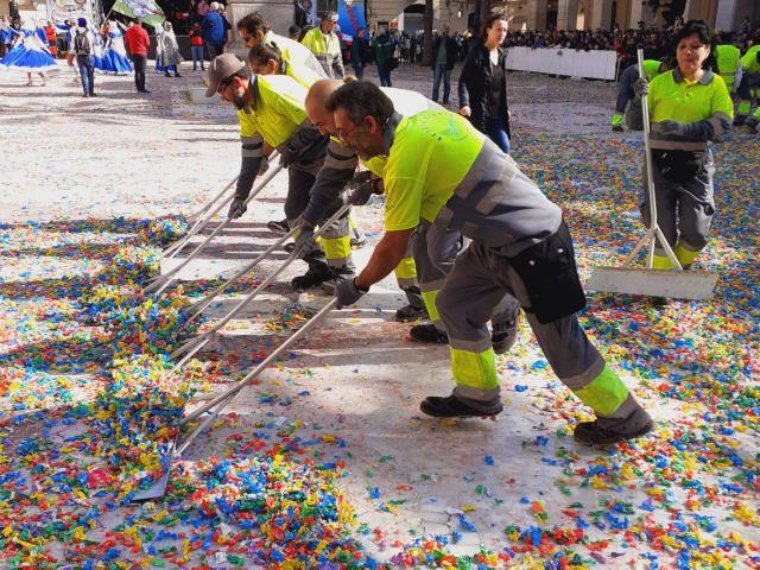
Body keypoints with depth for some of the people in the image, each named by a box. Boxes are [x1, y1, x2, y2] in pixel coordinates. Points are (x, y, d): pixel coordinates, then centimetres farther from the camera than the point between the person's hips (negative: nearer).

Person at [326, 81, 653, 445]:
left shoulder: (405, 156, -22)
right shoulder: (422, 120, 3)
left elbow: (393, 249, -14)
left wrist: (357, 287, 2)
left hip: (531, 245, -10)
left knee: (561, 343, 3)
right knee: (455, 304, 14)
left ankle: (623, 417, 23)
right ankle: (477, 394, 28)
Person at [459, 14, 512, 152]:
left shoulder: (502, 54, 10)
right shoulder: (477, 53, -11)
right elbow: (464, 81, -16)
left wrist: (505, 108, 19)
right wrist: (464, 103, -32)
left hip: (496, 113, 7)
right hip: (477, 113, -7)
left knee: (504, 148, 2)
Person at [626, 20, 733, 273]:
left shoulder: (716, 84, 0)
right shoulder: (660, 82, 1)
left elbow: (723, 126, -11)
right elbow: (634, 124, 2)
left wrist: (686, 129, -26)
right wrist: (639, 99, -18)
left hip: (696, 164, 0)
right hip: (660, 161, 0)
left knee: (696, 231, 1)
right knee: (663, 228, 3)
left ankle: (681, 267, 32)